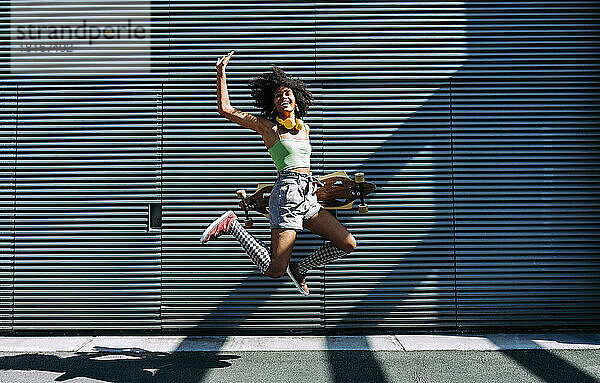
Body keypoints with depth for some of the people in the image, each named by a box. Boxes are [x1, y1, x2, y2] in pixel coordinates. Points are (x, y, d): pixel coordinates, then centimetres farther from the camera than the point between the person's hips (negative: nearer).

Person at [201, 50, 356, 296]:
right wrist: (221, 73, -2)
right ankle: (232, 225, 6)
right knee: (274, 271, -11)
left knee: (348, 245, -1)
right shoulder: (267, 126, 1)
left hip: (308, 198, 6)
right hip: (286, 195, -6)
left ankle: (300, 268, 16)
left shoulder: (305, 128, 17)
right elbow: (225, 109, 0)